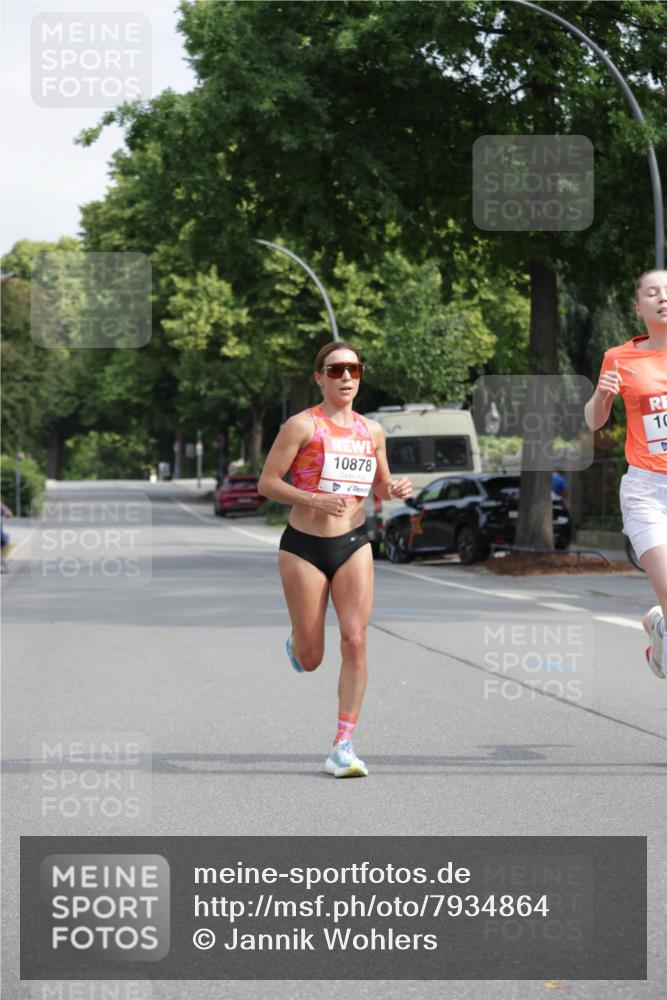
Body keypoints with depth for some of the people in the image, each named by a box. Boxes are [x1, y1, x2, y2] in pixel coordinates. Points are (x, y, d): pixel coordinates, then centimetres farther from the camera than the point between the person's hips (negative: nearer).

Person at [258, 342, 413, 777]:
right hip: (304, 545, -3)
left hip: (354, 545, 3)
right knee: (310, 660, 4)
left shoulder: (371, 431, 7)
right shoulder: (303, 425, -7)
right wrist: (313, 499, -23)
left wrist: (395, 489, -3)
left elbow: (379, 485, 20)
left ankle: (344, 745, -6)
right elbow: (267, 483, -8)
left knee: (355, 642, -12)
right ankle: (297, 640, 43)